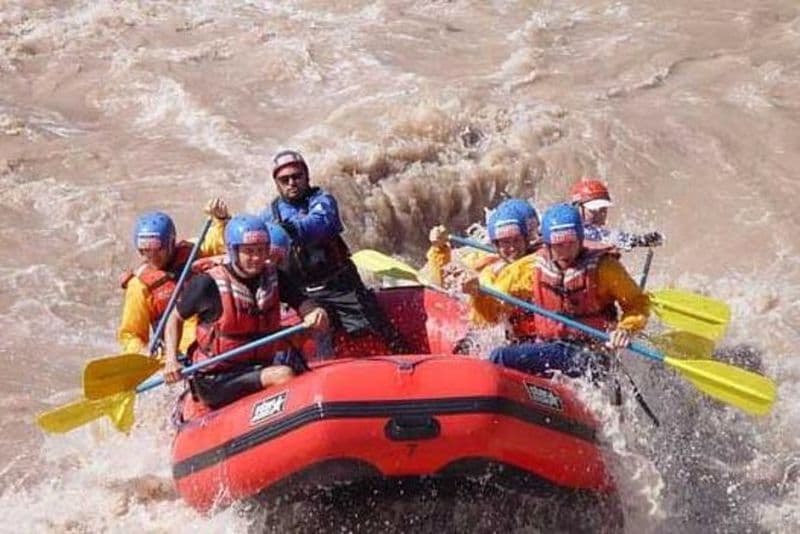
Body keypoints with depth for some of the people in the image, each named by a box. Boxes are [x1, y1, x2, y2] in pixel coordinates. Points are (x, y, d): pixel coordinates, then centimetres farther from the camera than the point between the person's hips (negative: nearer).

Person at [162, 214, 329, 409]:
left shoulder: (274, 278, 6)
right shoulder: (208, 284, -8)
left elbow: (303, 304, 0)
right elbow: (175, 319, 4)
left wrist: (315, 315, -25)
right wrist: (171, 360, -10)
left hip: (259, 369, 6)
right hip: (216, 381, -5)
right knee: (283, 375, -29)